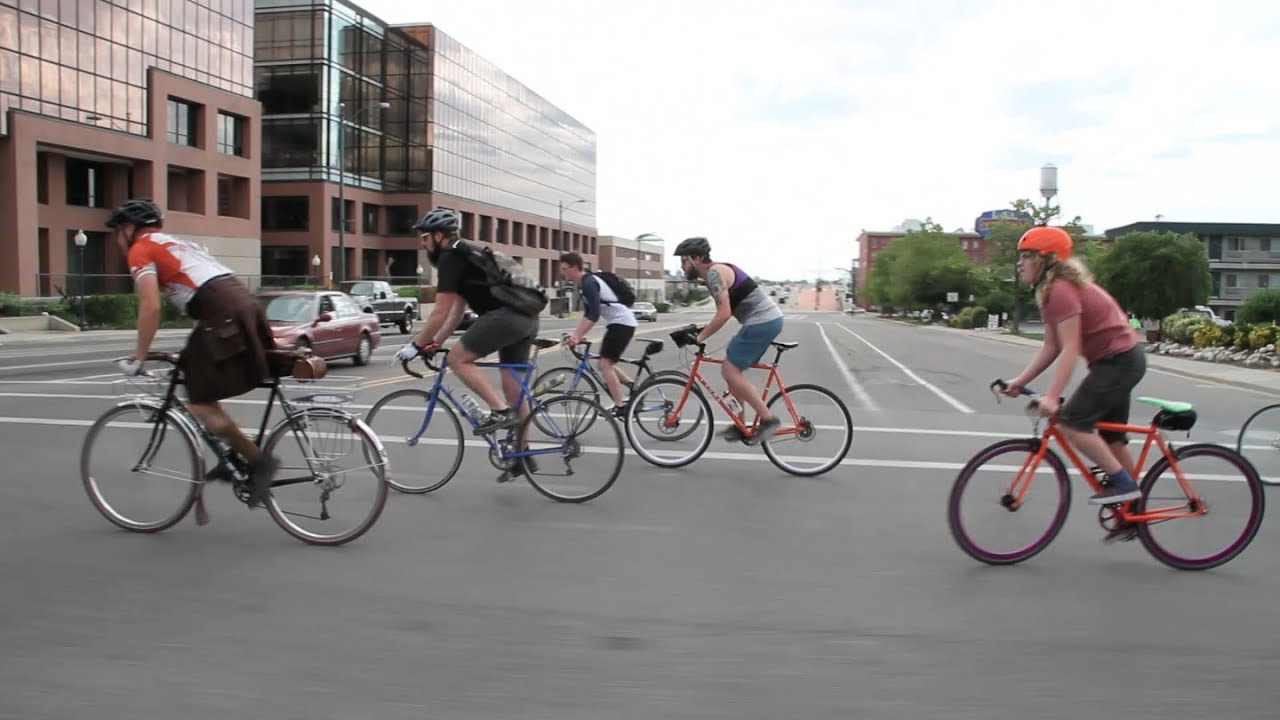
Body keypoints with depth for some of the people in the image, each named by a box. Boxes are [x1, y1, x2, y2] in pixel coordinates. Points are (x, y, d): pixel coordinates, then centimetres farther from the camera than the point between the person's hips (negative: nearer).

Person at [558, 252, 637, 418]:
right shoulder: (584, 283, 13)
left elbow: (594, 314, -27)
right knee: (606, 363, 15)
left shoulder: (588, 283, -17)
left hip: (622, 322, -10)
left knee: (605, 364, -13)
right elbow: (588, 313, 17)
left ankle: (619, 408, -13)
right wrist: (576, 334, 9)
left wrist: (578, 336, -30)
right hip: (617, 322, 10)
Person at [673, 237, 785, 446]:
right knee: (732, 370, 14)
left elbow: (724, 314, -21)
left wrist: (699, 337, -14)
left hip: (762, 321, -10)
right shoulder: (717, 271, 17)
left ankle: (768, 419, -6)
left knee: (730, 371, -8)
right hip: (768, 319, 10)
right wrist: (703, 329, 17)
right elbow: (725, 312, 23)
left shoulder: (714, 273, -13)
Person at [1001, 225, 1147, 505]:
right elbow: (1051, 347, 9)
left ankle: (1121, 482, -5)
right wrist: (1020, 380, 4)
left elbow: (1070, 349, -26)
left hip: (1118, 360, -11)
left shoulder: (1061, 290, -20)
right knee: (1111, 433, 16)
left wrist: (1051, 396, -30)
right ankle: (1132, 503, 26)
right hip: (1121, 359, 11)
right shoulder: (1051, 290, 10)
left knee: (1071, 422, -14)